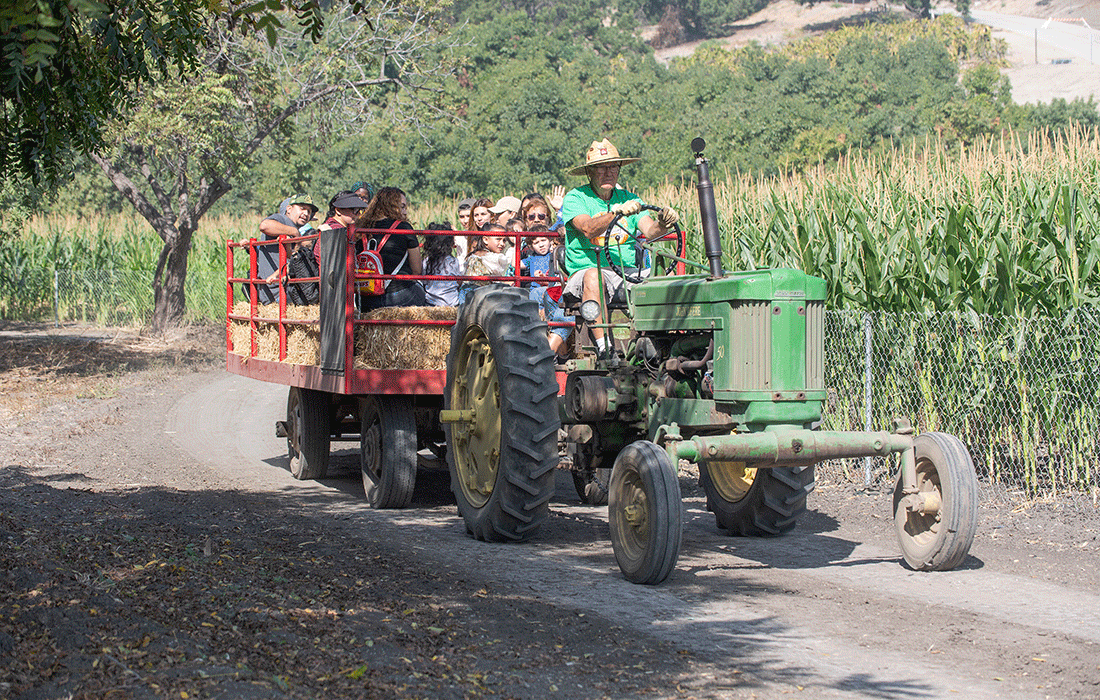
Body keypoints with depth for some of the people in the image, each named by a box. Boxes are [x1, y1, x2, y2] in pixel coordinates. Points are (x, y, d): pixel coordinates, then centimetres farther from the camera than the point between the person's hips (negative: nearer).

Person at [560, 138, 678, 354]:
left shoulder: (630, 199, 16)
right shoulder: (575, 198, 3)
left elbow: (649, 230, -1)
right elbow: (588, 229, -16)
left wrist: (663, 223, -25)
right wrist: (617, 211, -32)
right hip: (585, 270, -4)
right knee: (593, 276, -39)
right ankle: (604, 348, -39)